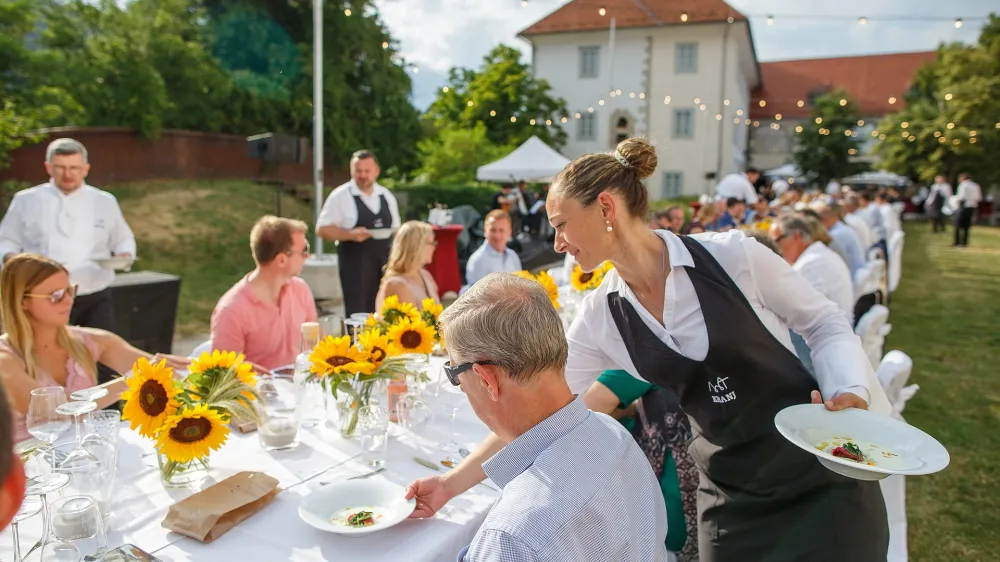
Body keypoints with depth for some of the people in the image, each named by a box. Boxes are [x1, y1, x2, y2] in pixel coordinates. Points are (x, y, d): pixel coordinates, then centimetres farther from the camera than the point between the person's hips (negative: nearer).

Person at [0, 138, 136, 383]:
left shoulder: (104, 201, 7)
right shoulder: (26, 200, 5)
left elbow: (124, 239, 13)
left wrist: (124, 255, -8)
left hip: (95, 300, 0)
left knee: (103, 365, 0)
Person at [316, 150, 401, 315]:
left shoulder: (387, 196, 9)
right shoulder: (340, 196, -7)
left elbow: (396, 230, 17)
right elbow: (322, 229, -8)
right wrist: (351, 234, -23)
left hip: (384, 262, 5)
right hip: (354, 263, -5)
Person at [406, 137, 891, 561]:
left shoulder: (732, 256, -17)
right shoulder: (600, 318, -7)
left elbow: (824, 323, -2)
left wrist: (849, 391, -21)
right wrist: (453, 483, -4)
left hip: (823, 479, -2)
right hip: (730, 500, 3)